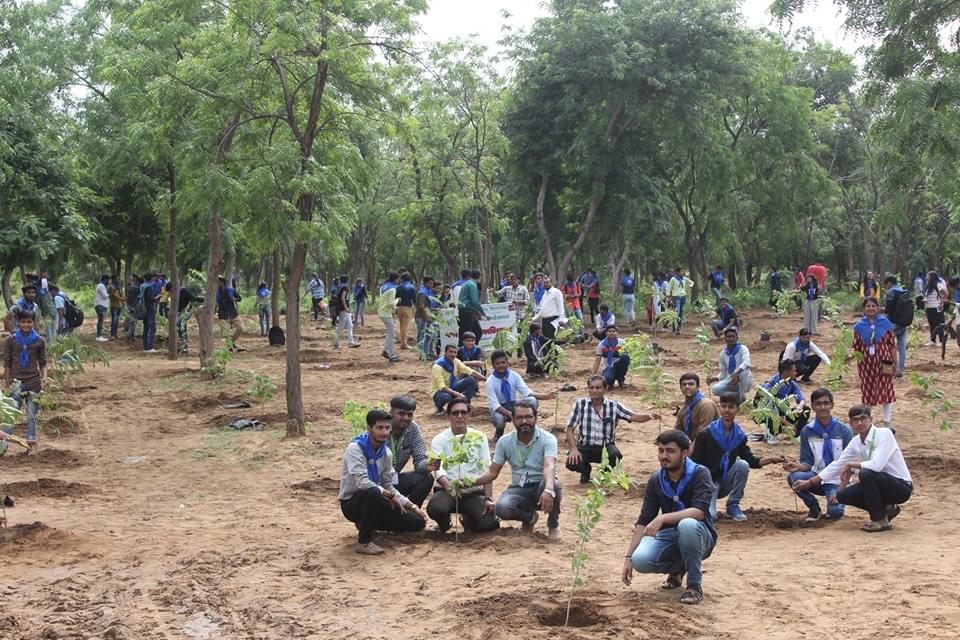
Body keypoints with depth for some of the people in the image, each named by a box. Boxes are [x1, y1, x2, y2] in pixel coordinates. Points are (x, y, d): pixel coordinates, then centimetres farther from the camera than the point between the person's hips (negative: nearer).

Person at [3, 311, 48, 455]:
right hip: (16, 383, -1)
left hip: (34, 383, 1)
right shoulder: (11, 340, -1)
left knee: (31, 416, 7)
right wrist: (7, 383, 0)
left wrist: (45, 377, -9)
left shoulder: (39, 341, 1)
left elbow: (43, 363, 7)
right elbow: (7, 363, 2)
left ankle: (32, 443, 15)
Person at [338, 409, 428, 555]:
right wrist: (390, 496, -20)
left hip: (374, 502, 7)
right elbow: (362, 482, -28)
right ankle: (364, 542, -21)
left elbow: (389, 486, 9)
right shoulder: (355, 448, -18)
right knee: (372, 492, -40)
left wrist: (413, 507, 1)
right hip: (352, 502, -7)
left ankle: (367, 524, 13)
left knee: (417, 521, -6)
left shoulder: (386, 452, 2)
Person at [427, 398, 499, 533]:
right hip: (447, 490, -1)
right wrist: (449, 486, -34)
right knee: (435, 508, -35)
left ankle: (467, 519, 16)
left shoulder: (479, 437, 5)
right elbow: (439, 469, -12)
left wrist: (488, 498, -8)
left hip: (474, 492, 1)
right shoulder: (439, 440, 1)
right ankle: (444, 522, 6)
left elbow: (486, 470, 2)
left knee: (489, 524, -22)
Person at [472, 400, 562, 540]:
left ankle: (553, 523, -6)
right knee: (502, 508, -31)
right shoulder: (505, 442, 0)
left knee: (554, 485, -38)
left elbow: (549, 467, -30)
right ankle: (530, 517, 6)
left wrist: (548, 490, -51)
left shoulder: (547, 439, -12)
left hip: (541, 486, -2)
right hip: (518, 489, 2)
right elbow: (492, 473, 4)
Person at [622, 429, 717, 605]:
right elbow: (643, 522, -2)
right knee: (640, 560, -25)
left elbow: (700, 511, -29)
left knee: (687, 525, -39)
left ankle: (695, 585, -19)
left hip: (699, 537, -4)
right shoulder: (655, 481, -1)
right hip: (669, 537, 4)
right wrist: (628, 556, -10)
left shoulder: (699, 474, -15)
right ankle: (676, 569, 10)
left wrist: (662, 518, -39)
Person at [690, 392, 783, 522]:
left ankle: (733, 505, -8)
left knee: (743, 465, -25)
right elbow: (695, 463, -11)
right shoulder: (706, 433, -14)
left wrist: (772, 459, -11)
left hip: (726, 482, 4)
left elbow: (751, 461, 3)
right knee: (709, 516, -28)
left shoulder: (740, 435, -1)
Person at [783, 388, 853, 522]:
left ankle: (836, 503, 12)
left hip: (837, 480, -2)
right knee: (793, 477, -30)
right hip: (817, 477, 2)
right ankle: (814, 508, 0)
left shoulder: (844, 431, -5)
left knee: (835, 512, -30)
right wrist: (798, 466, -23)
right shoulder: (807, 431, 1)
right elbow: (807, 462, 2)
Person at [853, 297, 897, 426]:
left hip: (883, 361, -1)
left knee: (886, 389, 4)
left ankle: (887, 422, 14)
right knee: (867, 391, 8)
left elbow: (892, 344, 1)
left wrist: (895, 362, 0)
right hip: (866, 362, 1)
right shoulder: (859, 326, 2)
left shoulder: (885, 323, 0)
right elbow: (856, 346, 6)